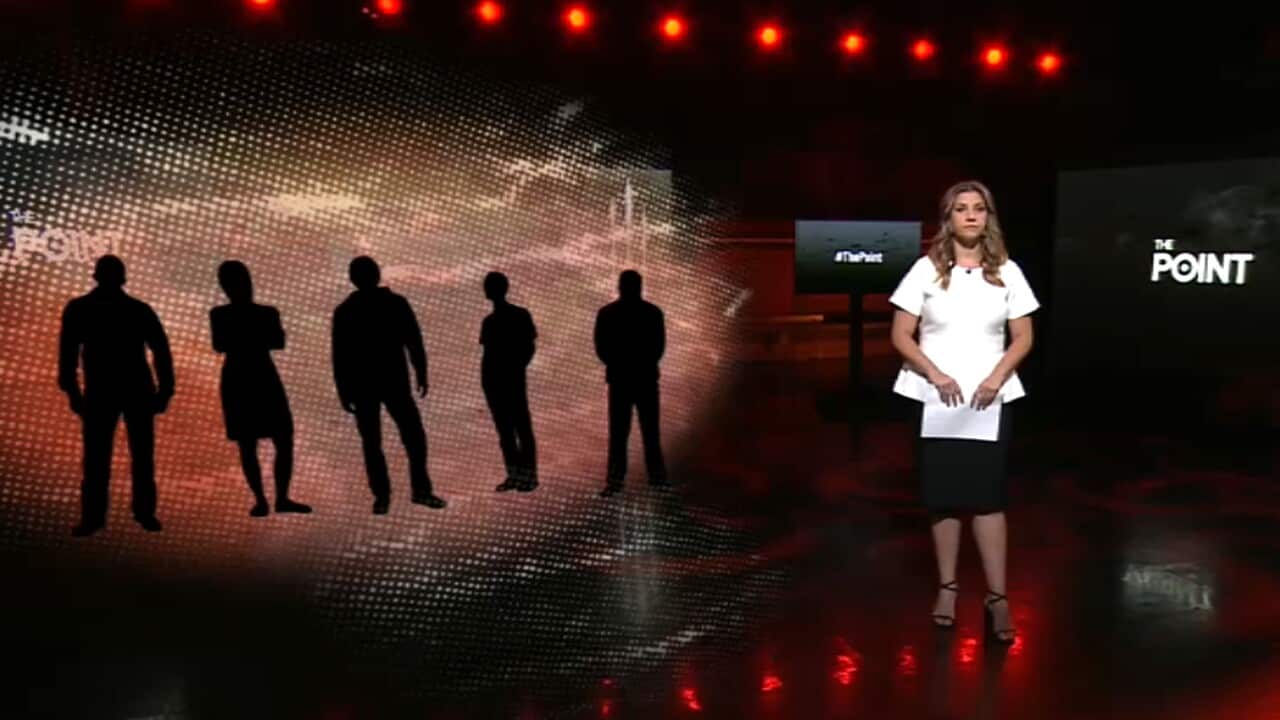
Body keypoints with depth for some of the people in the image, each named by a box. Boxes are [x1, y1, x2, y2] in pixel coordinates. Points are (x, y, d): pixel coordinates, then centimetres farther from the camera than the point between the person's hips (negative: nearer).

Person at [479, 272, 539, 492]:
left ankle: (529, 474, 4)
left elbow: (529, 347, -5)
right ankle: (513, 474, 16)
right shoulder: (490, 321, 12)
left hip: (512, 379, -6)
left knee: (522, 427, -1)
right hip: (493, 379, 7)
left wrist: (515, 368, -14)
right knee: (504, 428, 9)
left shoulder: (520, 315, -5)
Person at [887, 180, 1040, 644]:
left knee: (988, 494, -3)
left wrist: (997, 378, -12)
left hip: (989, 398, 1)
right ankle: (947, 588, 17)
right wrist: (936, 375, -16)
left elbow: (1023, 338, 4)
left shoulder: (1007, 272, 4)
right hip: (935, 397, 0)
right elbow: (901, 336, -3)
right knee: (944, 494, 5)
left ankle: (997, 597, 3)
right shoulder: (926, 270, -1)